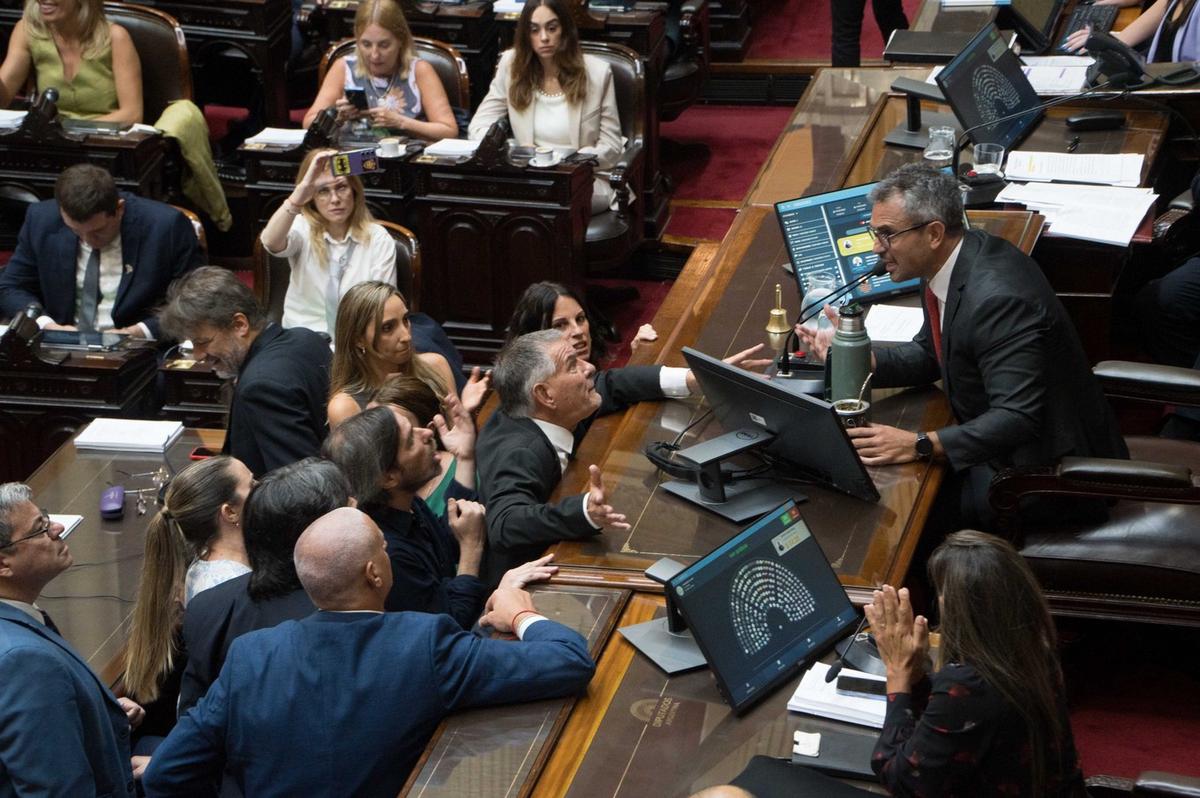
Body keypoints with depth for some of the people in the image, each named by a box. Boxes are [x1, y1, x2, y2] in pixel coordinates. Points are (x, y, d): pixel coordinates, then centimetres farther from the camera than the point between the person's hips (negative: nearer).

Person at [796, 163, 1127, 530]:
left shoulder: (996, 299, -30)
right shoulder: (955, 259, -1)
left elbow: (1017, 417, -33)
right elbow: (931, 353, 12)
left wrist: (919, 445, -38)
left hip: (1047, 467, -9)